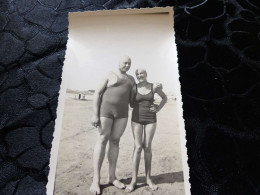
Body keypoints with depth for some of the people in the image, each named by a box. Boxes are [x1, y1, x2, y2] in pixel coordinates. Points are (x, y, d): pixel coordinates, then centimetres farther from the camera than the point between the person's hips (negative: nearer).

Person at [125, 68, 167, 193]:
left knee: (147, 147, 2)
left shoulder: (154, 87, 0)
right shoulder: (134, 88, 1)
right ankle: (134, 180, 0)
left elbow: (165, 98, 14)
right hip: (137, 118, 0)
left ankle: (148, 178, 13)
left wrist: (158, 109, 3)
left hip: (151, 119, 0)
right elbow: (131, 104, 7)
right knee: (138, 147, -6)